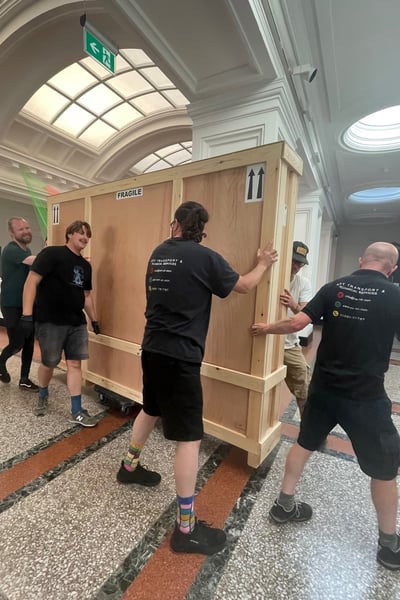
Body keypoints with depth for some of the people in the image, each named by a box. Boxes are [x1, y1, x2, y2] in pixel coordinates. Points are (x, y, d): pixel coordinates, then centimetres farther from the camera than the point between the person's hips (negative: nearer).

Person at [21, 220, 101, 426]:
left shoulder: (85, 266, 13)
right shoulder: (51, 253, -8)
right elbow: (31, 282, -14)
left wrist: (94, 319, 19)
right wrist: (27, 314, -21)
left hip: (77, 323, 6)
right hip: (50, 321, -5)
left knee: (75, 363, 5)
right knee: (49, 363, 10)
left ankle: (76, 412, 15)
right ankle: (42, 396, 42)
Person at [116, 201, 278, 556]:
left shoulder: (158, 253, 8)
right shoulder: (205, 257, -11)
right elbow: (243, 286, 2)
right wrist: (264, 264, 20)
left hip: (152, 348, 8)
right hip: (180, 356, -8)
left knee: (151, 410, 30)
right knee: (189, 437, 3)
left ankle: (130, 467, 52)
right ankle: (186, 528, 17)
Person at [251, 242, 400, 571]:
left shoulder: (334, 288, -3)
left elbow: (297, 323, -7)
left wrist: (266, 328, 8)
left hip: (324, 388, 3)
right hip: (366, 395, -2)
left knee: (305, 442, 22)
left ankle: (284, 504, 36)